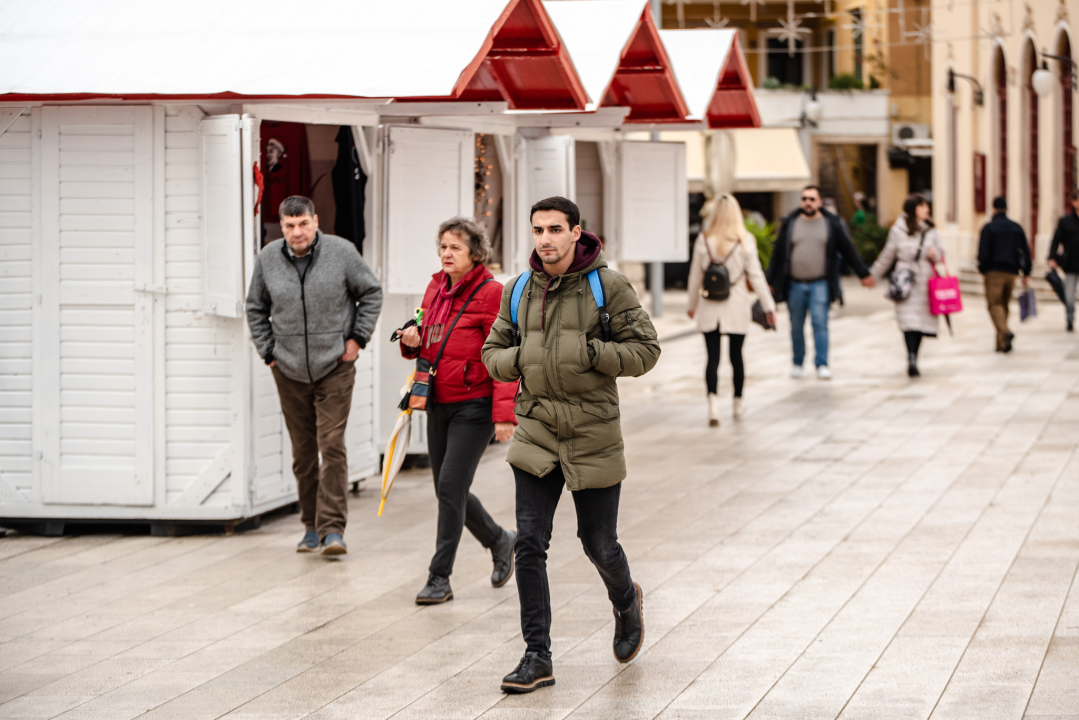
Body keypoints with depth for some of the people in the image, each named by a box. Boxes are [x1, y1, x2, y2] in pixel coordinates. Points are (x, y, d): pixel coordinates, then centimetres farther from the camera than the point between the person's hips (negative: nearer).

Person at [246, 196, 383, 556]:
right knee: (302, 451, 8)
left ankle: (333, 528, -11)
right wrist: (268, 351, 6)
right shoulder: (268, 258, -2)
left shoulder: (341, 252, -9)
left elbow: (371, 293, 4)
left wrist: (358, 338, -2)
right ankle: (312, 526, 19)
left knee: (332, 445, -11)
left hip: (335, 368, -3)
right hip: (289, 371, 3)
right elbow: (256, 309, 12)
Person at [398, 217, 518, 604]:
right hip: (439, 405, 7)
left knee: (450, 485, -12)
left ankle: (439, 578, -6)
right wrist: (413, 342, -3)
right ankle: (500, 541, 35)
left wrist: (504, 413, -22)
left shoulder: (491, 293, -12)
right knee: (449, 490, 11)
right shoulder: (436, 288, 10)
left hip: (475, 405, -7)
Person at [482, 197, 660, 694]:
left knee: (599, 543, 8)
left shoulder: (607, 286, -6)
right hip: (536, 432, 3)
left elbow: (644, 351, -6)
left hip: (593, 433, -3)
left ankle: (626, 601, 42)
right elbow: (492, 352, 14)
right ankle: (537, 657, 1)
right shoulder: (520, 290, 5)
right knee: (529, 544, -5)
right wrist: (519, 358, -7)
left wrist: (587, 351, -18)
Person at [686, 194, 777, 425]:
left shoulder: (703, 241, -3)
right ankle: (738, 404, 26)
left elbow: (695, 276, 4)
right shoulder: (745, 241, -6)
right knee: (736, 355, 14)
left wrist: (692, 305, 18)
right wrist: (768, 306, 1)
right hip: (737, 308, 0)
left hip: (709, 309, 0)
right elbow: (755, 276, -5)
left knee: (713, 357, -1)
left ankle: (713, 403, -19)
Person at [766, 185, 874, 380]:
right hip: (795, 284, 1)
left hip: (820, 284, -1)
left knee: (820, 323, -12)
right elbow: (778, 254, 9)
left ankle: (822, 364, -10)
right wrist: (770, 282, 9)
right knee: (796, 326, 7)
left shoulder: (831, 223, 4)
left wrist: (863, 274, 11)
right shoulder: (790, 224, 5)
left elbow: (848, 250, 10)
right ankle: (797, 363, 22)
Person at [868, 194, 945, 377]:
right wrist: (873, 275, 20)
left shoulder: (931, 231, 8)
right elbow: (887, 256, 13)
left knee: (923, 320, 2)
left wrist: (935, 255, -9)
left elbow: (941, 253, 15)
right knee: (909, 320, -14)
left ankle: (913, 360, 13)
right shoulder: (898, 231, 2)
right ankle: (911, 359, -23)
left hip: (926, 281, 3)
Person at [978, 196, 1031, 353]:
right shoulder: (1017, 227, 9)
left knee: (994, 304, -6)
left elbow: (983, 252, -10)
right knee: (1004, 304, 12)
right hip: (1011, 272, 5)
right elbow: (1026, 251, 9)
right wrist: (1026, 273, 14)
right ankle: (1002, 343, 10)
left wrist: (982, 269, 5)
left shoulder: (988, 228, -5)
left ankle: (1005, 332, -31)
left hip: (994, 272, -5)